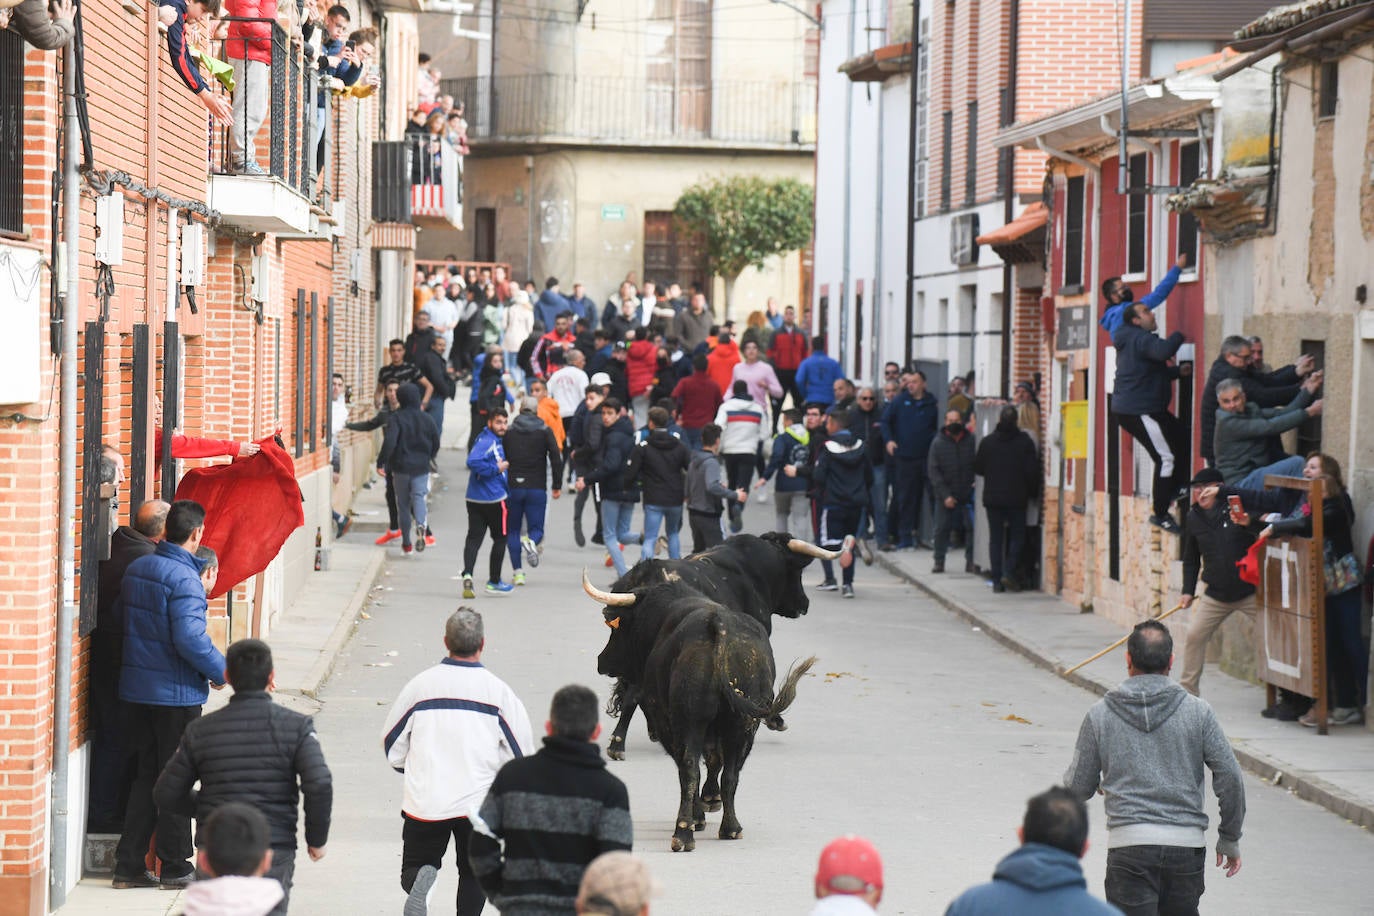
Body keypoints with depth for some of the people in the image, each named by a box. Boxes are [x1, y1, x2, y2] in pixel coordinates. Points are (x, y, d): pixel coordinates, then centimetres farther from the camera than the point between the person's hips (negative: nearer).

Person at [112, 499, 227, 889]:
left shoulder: (137, 568, 6)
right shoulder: (184, 578, -19)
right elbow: (189, 639, -25)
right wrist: (220, 670, -9)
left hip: (136, 688, 7)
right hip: (176, 693, -7)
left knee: (146, 774, 14)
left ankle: (128, 865, 12)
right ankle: (174, 866, 12)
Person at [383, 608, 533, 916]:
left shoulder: (421, 684, -2)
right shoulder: (499, 691, -5)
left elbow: (391, 744, 7)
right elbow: (522, 755, -1)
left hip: (424, 800, 0)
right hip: (479, 803, 0)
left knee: (415, 866, 11)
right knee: (474, 873, 17)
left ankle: (420, 880, -22)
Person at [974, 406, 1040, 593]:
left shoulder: (987, 441, -2)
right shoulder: (1025, 442, -6)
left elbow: (978, 468, 5)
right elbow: (1032, 471, -6)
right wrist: (1032, 492, 9)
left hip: (992, 498, 1)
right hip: (1017, 498, -1)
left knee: (995, 538, 6)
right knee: (1017, 536, 9)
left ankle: (997, 580, 3)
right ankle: (1009, 572, -7)